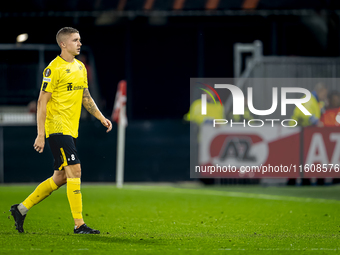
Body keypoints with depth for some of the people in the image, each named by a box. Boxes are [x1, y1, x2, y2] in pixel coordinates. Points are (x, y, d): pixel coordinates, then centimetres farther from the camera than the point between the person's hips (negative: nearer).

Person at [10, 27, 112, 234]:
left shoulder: (80, 67, 14)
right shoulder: (54, 68, -11)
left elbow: (85, 96, 25)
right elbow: (42, 102, -12)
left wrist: (101, 117, 15)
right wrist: (41, 135, -15)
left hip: (71, 130, 9)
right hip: (58, 127, -9)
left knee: (60, 178, 10)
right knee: (74, 171, -13)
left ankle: (22, 209, 22)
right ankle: (79, 224, -11)